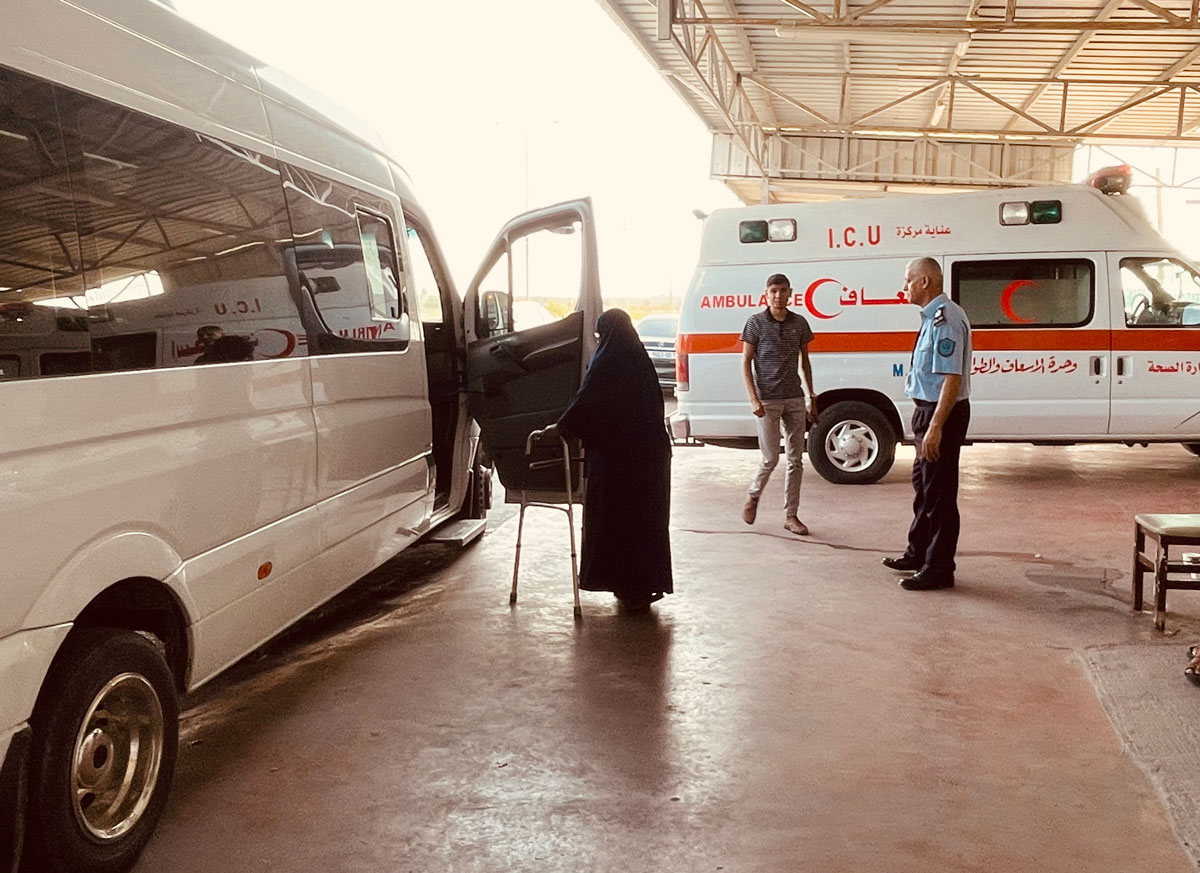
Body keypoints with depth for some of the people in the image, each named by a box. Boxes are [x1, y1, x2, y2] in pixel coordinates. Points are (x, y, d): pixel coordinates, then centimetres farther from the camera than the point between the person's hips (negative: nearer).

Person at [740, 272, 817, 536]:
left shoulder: (799, 323, 7)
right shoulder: (756, 322, -3)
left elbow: (805, 361, 16)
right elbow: (746, 361, -3)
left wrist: (812, 396, 14)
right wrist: (753, 399, -12)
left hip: (795, 398, 4)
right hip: (767, 400, -4)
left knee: (796, 459, 4)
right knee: (771, 458, -4)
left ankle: (791, 515, 13)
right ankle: (753, 495, 24)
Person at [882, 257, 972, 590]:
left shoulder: (945, 319, -20)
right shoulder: (935, 316, 12)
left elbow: (952, 378, -26)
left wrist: (935, 427, -28)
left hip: (942, 413, -11)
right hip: (930, 410, 11)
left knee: (939, 493, -2)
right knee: (923, 485, 21)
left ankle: (938, 569, 8)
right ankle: (919, 553, 35)